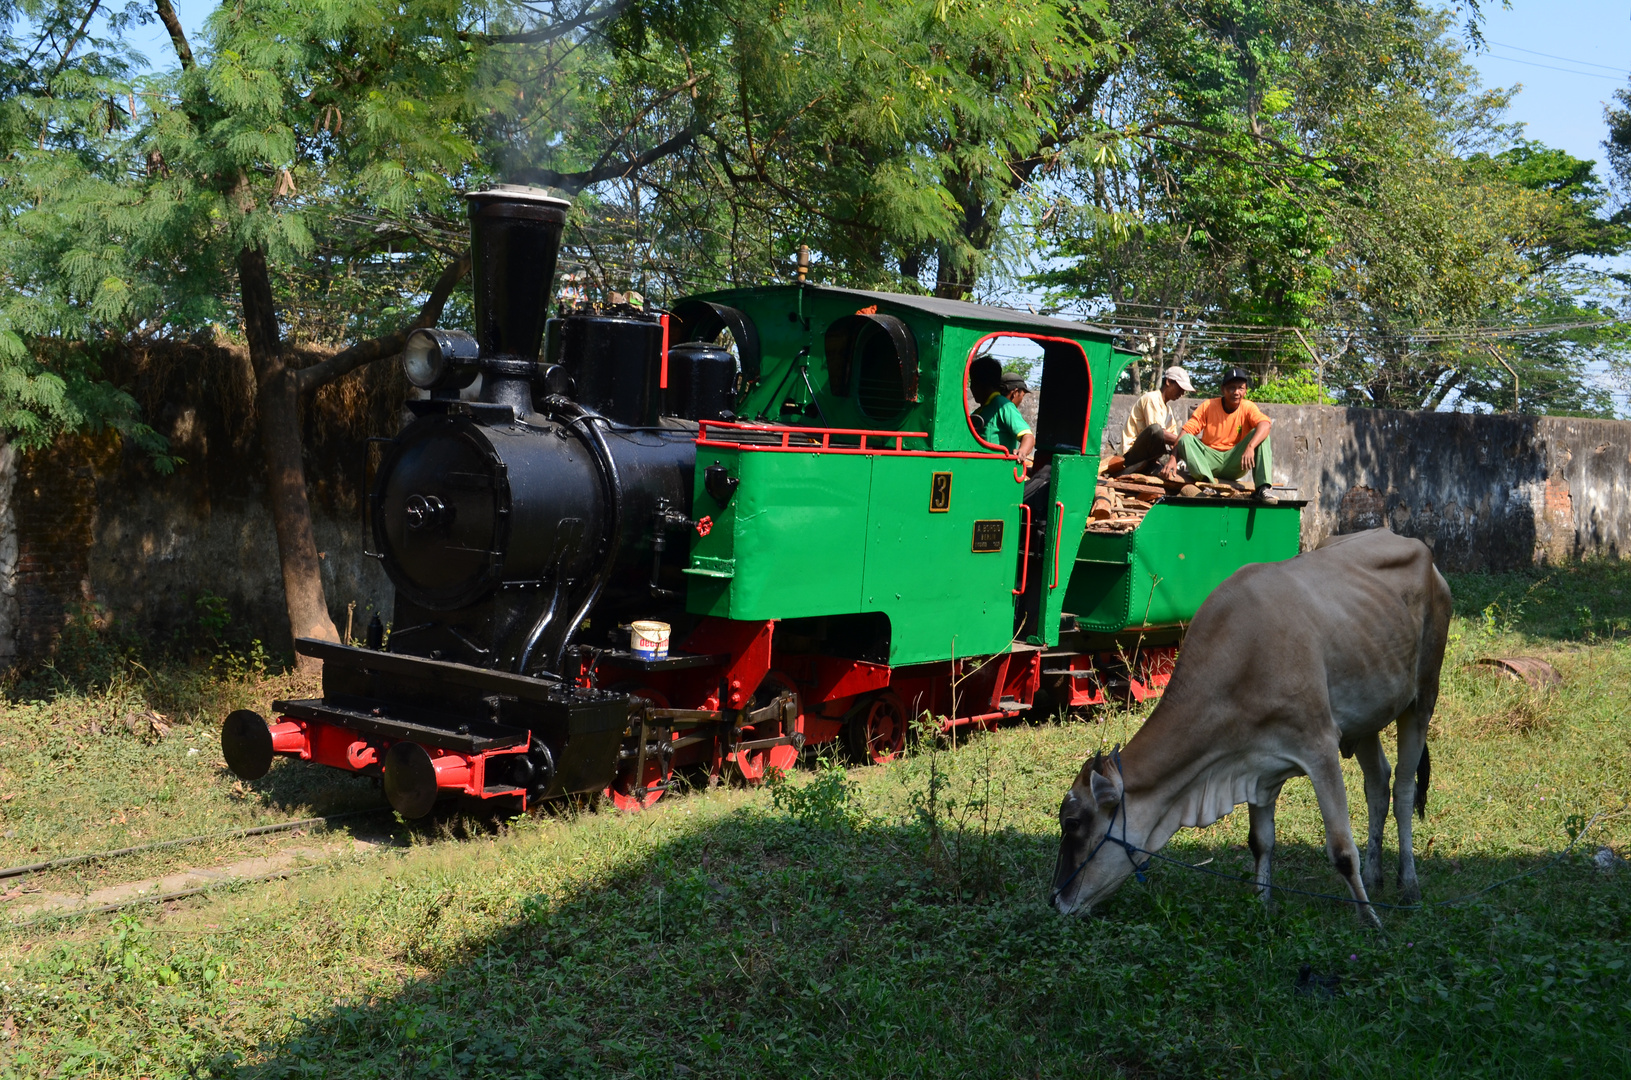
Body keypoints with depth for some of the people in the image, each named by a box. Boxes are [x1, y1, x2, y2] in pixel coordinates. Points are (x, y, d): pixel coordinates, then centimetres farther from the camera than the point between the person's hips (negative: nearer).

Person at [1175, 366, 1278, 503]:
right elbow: (1186, 431, -9)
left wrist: (1250, 447, -42)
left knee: (1260, 434, -21)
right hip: (1211, 461, 0)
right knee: (1186, 439, -24)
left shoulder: (1248, 407, -3)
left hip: (1235, 463, 0)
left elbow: (1265, 425, -23)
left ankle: (1264, 488, -32)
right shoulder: (1208, 406, -2)